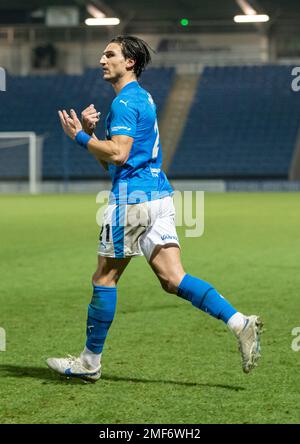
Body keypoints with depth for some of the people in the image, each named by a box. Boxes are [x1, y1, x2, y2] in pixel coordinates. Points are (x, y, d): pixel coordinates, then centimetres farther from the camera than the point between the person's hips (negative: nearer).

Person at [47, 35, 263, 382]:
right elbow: (109, 161, 24)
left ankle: (89, 362, 12)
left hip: (133, 199, -9)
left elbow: (118, 154, -22)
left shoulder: (125, 101, -9)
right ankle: (240, 323, -12)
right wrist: (90, 132, 10)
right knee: (173, 279, 1)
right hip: (159, 196, 9)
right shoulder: (141, 98, 22)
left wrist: (79, 136, -10)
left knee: (104, 279, 2)